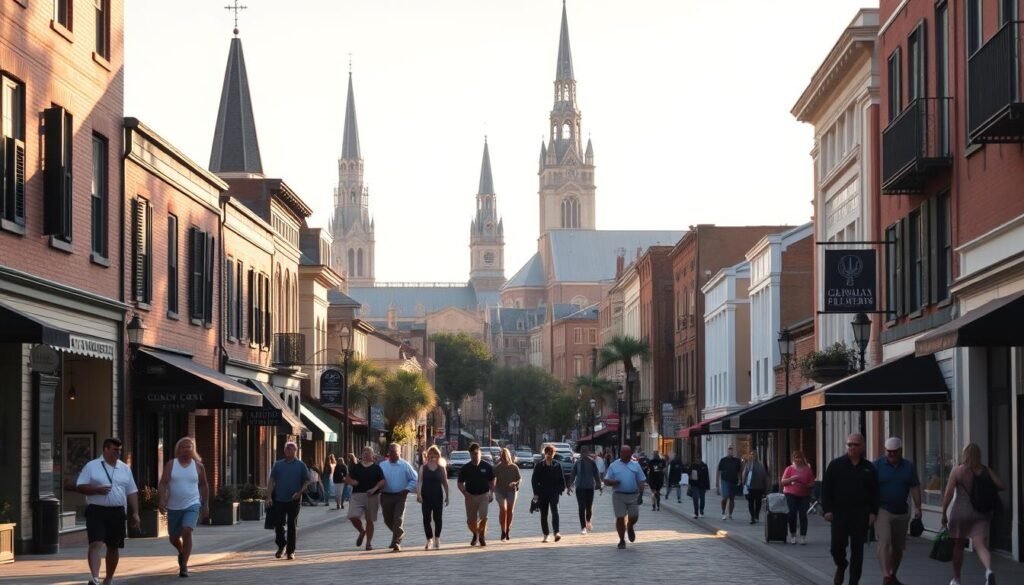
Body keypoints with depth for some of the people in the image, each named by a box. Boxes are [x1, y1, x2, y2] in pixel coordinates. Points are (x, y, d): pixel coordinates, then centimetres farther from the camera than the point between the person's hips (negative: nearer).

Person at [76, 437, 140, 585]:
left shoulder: (125, 468, 12)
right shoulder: (91, 466, 0)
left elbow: (132, 492, 13)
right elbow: (80, 487, -3)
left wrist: (135, 513, 6)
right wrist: (97, 489, -18)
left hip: (117, 512, 4)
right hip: (96, 511, -4)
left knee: (114, 547, 10)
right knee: (95, 544, -16)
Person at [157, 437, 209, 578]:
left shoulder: (198, 466, 3)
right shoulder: (171, 464, 0)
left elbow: (204, 485, 14)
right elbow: (162, 483, -7)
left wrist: (206, 504, 12)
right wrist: (162, 500, -22)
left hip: (192, 505, -2)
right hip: (174, 507, 2)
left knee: (187, 531, -23)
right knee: (173, 538, 12)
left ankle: (184, 566, -18)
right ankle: (181, 552, 47)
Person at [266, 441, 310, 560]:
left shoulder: (301, 466, 3)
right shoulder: (278, 465, 8)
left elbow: (307, 482, 4)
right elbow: (272, 481, 7)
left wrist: (300, 492, -11)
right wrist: (269, 496, -1)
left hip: (294, 501, -2)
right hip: (279, 500, 2)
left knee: (292, 526, 1)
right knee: (278, 524, 3)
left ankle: (291, 551, 8)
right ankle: (281, 546, 24)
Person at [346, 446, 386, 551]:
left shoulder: (377, 468, 4)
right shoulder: (356, 467, 11)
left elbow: (382, 481, -3)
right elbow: (347, 479, 13)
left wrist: (374, 489, -20)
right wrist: (351, 482, -10)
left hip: (372, 496, -1)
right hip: (357, 495, 1)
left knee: (369, 520, 3)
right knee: (353, 517, -13)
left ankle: (369, 542, 13)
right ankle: (362, 532, 17)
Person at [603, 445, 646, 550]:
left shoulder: (636, 465, 9)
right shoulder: (614, 466, 6)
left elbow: (641, 481, 9)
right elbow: (606, 480, 5)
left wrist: (641, 494, -2)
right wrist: (612, 482, -18)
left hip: (633, 495, 1)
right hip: (618, 495, -1)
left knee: (634, 517, -2)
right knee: (620, 518, -2)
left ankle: (630, 528, 33)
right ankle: (622, 540, 10)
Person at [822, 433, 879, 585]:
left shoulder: (869, 468, 8)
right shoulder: (836, 465, 3)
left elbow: (874, 492, 8)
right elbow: (826, 488, 1)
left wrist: (873, 512, -1)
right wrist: (827, 509, -7)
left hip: (861, 514, 1)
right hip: (839, 512, -1)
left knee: (857, 549, 2)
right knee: (837, 545, -5)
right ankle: (841, 566, 27)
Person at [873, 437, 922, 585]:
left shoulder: (909, 466, 6)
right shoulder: (877, 465, -3)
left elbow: (915, 487, 5)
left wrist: (918, 508, -5)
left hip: (902, 511, 4)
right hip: (883, 510, -4)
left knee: (898, 545, 11)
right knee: (884, 542, -18)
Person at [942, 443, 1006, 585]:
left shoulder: (958, 470, -7)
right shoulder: (986, 470, 2)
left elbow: (948, 494, -10)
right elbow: (1002, 486, 0)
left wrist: (944, 513, -3)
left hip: (961, 512, -2)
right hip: (981, 514, 2)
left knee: (958, 545, 17)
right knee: (981, 545, -6)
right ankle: (989, 570, -36)